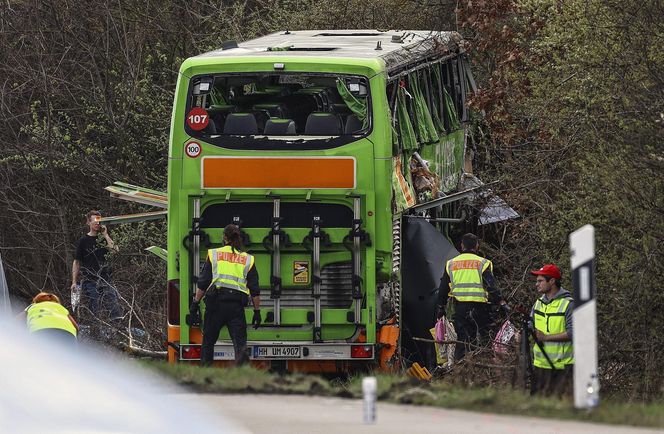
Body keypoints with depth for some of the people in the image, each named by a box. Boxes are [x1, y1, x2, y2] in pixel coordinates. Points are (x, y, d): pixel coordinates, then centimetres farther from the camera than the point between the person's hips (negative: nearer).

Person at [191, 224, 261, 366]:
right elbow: (255, 291, 10)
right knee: (240, 342, -4)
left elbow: (202, 283, 5)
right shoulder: (248, 260, 12)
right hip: (237, 305, 0)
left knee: (208, 340, 12)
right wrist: (257, 311, 16)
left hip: (216, 301, 0)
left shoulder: (214, 254, 9)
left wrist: (196, 303, 10)